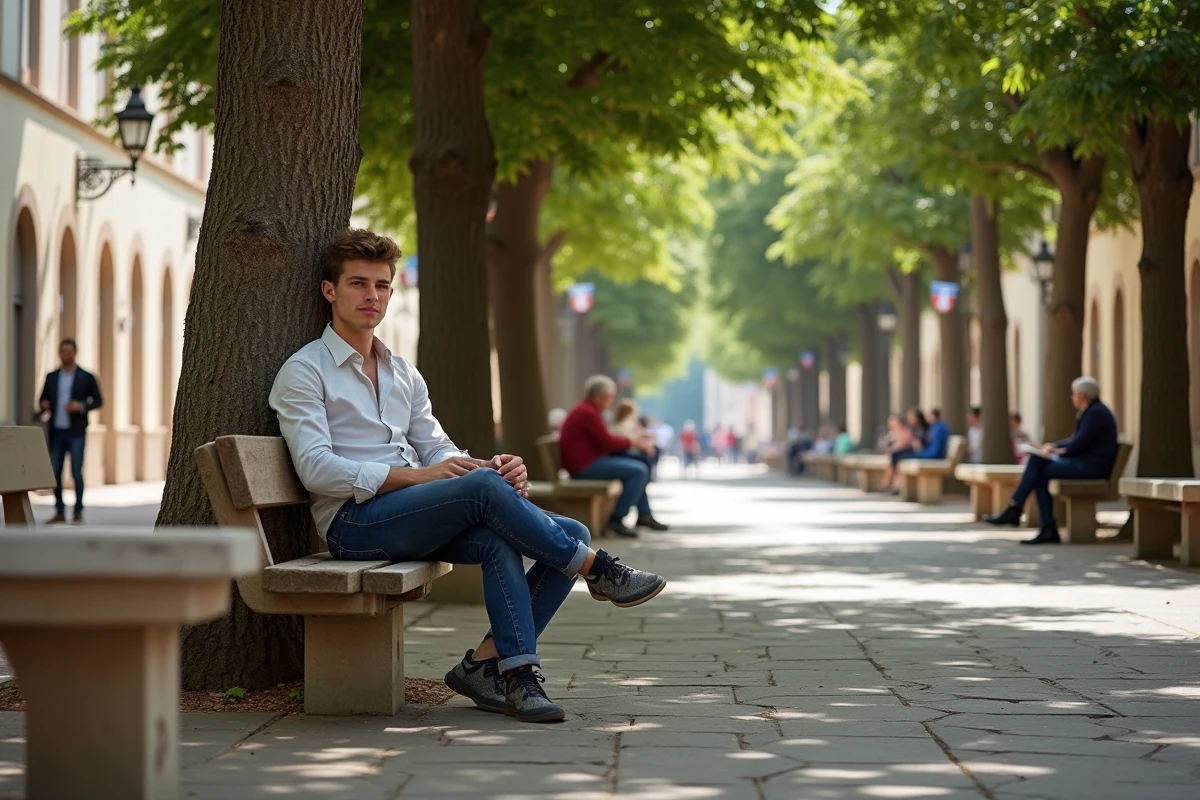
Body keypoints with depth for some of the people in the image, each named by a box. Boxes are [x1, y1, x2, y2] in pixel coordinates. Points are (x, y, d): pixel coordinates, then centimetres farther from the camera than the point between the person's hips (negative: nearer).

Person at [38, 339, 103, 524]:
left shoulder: (87, 377, 1)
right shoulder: (51, 377, 11)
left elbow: (98, 401, 2)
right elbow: (43, 400, 15)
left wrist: (81, 406, -16)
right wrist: (44, 405, -9)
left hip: (76, 432, -4)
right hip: (56, 431, 4)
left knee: (76, 472, -6)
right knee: (55, 472, 2)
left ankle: (78, 512, 2)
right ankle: (59, 512, 8)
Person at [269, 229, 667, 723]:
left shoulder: (404, 375, 24)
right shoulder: (305, 371, 2)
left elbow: (439, 450, 17)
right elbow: (318, 470, -11)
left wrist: (492, 468, -8)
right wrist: (419, 475, -19)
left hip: (419, 519, 7)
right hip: (355, 521, -7)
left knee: (498, 539, -22)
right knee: (483, 488, -29)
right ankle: (598, 569, -15)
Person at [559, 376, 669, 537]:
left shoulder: (588, 410, 16)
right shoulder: (588, 413, -18)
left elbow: (605, 440, 16)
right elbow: (608, 442, -18)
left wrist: (635, 442, 5)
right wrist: (632, 442, -2)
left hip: (590, 460, 12)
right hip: (585, 465, -12)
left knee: (640, 467, 19)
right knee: (639, 471, -18)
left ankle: (644, 515, 19)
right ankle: (616, 520, -17)